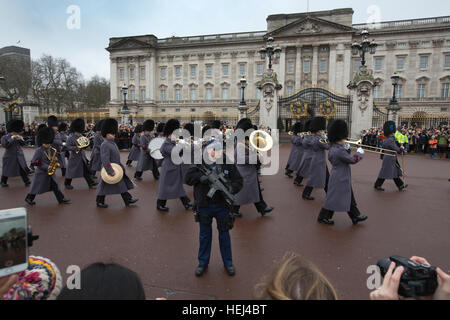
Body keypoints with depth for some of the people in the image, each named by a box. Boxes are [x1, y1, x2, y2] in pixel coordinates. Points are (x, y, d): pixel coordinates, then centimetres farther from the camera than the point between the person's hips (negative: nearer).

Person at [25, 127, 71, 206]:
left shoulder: (51, 150, 5)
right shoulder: (39, 151, -14)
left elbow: (55, 157, 19)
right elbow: (34, 162, -17)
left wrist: (55, 159, -7)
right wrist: (46, 167, -22)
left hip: (50, 172, 6)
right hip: (41, 172, -6)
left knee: (55, 186, 6)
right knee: (37, 187, 7)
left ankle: (61, 199, 8)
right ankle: (29, 198, 26)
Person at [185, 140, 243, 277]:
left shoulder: (227, 163, -3)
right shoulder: (200, 163, -3)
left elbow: (238, 180, -2)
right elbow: (187, 178, -7)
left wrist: (231, 189, -22)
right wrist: (200, 177, -25)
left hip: (222, 205, 0)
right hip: (204, 206, 0)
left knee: (224, 234, 14)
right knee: (205, 235, 15)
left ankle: (228, 262, 33)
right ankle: (203, 263, 34)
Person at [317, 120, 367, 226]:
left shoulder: (334, 148, 5)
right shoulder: (339, 150, -26)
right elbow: (353, 160, -19)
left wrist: (347, 149, 4)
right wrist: (360, 153, -2)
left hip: (343, 179, 10)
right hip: (339, 180, -10)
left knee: (349, 198, 18)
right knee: (334, 197, 2)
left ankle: (356, 216, 30)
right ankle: (323, 217, 15)